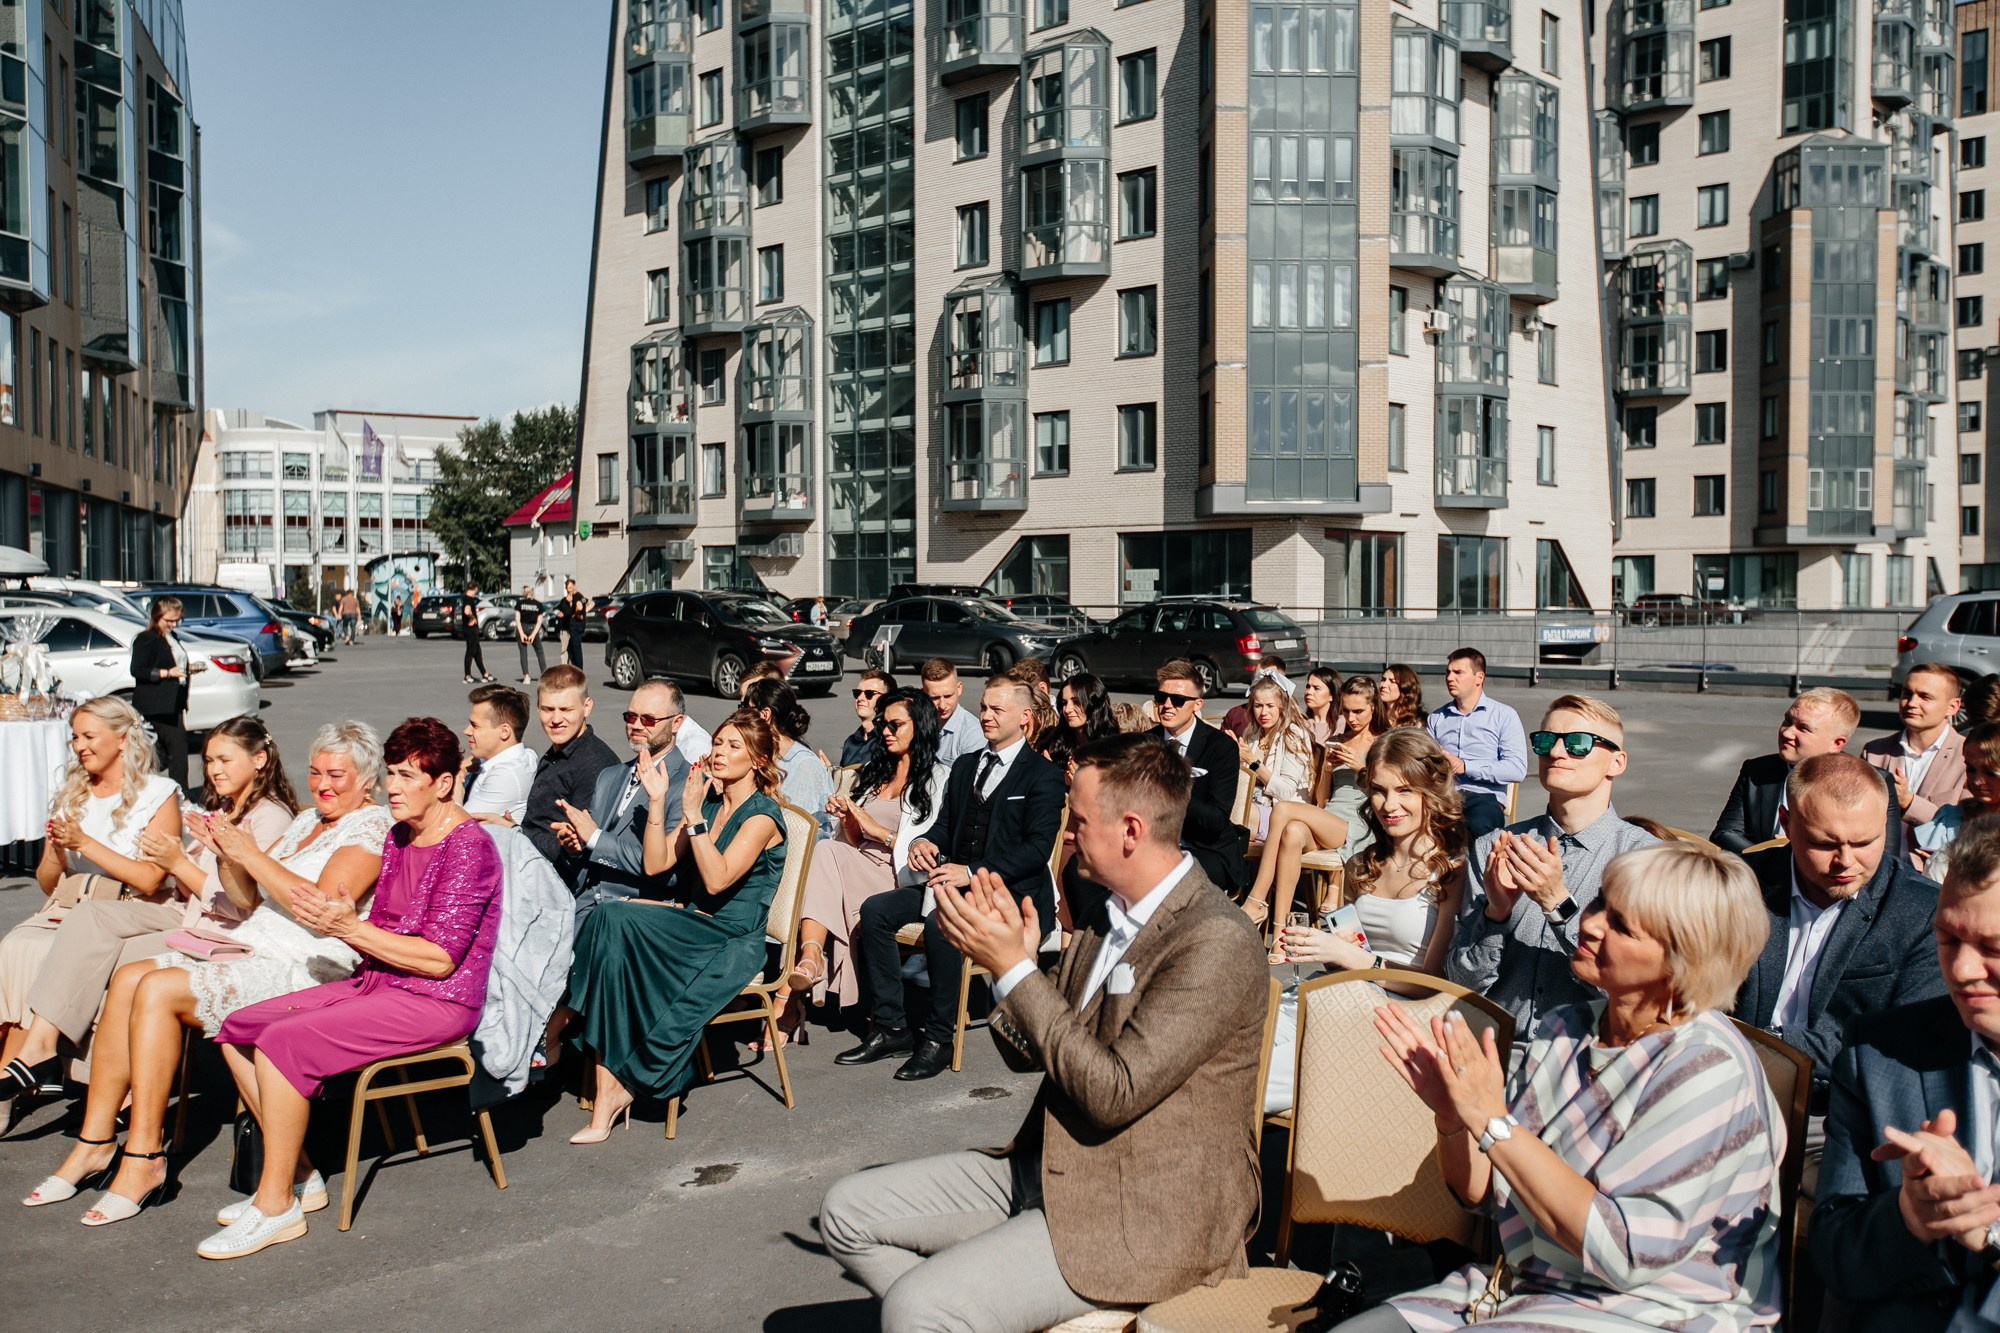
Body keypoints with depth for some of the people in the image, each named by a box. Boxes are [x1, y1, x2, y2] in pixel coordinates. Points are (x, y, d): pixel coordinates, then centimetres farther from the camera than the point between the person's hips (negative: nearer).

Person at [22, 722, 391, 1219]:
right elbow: (250, 899, 19)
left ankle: (143, 1156, -13)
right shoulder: (307, 821, 21)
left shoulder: (371, 826, -7)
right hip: (252, 949, 9)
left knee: (158, 989, -21)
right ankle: (95, 1142, -2)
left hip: (304, 970, -9)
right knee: (129, 978, -9)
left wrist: (252, 855, -18)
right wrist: (226, 856, 0)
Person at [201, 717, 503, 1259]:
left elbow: (439, 958, -19)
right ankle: (296, 1173, 6)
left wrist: (352, 929, -17)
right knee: (238, 1029, 0)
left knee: (283, 1042, -24)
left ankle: (277, 1206, -11)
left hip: (436, 1003, -9)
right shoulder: (400, 836, 13)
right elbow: (384, 930, 15)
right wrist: (342, 922, -7)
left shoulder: (467, 845, -14)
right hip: (377, 983, 10)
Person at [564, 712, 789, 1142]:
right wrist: (657, 800, 0)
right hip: (694, 928, 6)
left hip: (734, 942, -6)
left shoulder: (762, 815, -6)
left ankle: (622, 1086, -13)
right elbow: (655, 863, 8)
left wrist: (693, 815, -20)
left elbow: (717, 880, -19)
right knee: (611, 919, -23)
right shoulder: (709, 802, 15)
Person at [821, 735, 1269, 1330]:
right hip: (1052, 1167, 9)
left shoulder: (1217, 942, -19)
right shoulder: (1109, 917, 8)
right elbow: (1028, 1054, 10)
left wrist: (1014, 968, -21)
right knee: (848, 1209, 3)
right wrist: (1007, 959, -9)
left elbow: (1114, 1093, -25)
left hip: (1149, 1213, -9)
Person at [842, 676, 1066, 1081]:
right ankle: (890, 1028, -7)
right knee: (875, 911, -12)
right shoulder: (965, 766, 19)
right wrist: (924, 842, -3)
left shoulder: (1043, 775, -4)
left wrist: (973, 873, -22)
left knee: (940, 921, -34)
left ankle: (939, 1038, -20)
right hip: (952, 880, 7)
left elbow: (1037, 849, -14)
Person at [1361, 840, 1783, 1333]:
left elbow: (1624, 1253, -25)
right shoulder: (1564, 1030, 2)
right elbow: (1480, 1192, 7)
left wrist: (1493, 1123, -26)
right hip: (1525, 1288, 7)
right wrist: (1452, 1113, -13)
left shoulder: (1710, 1069, -17)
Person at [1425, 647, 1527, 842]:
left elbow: (1517, 769, -4)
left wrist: (1464, 766, -9)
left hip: (1485, 796, -2)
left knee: (1478, 825, -39)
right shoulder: (1436, 718, 21)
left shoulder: (1504, 716, 8)